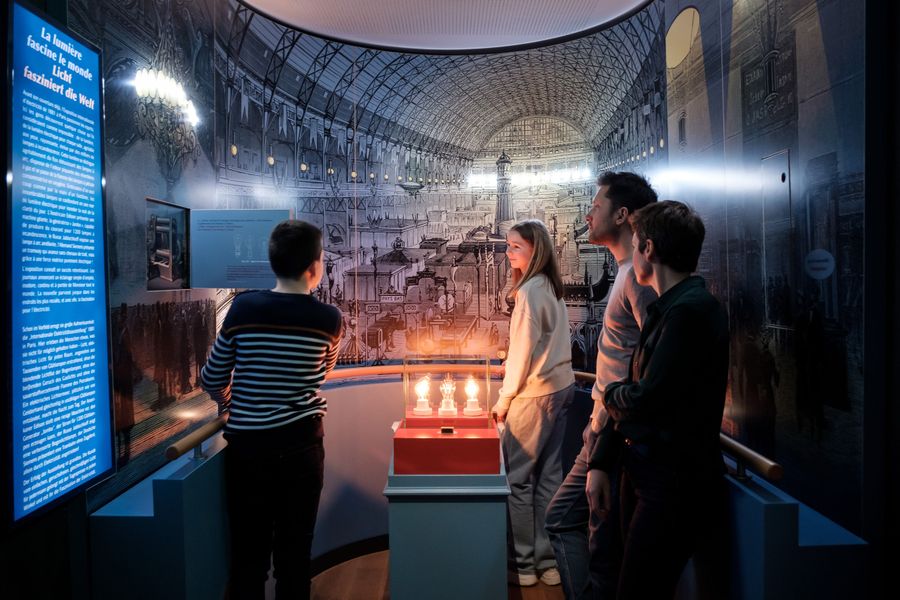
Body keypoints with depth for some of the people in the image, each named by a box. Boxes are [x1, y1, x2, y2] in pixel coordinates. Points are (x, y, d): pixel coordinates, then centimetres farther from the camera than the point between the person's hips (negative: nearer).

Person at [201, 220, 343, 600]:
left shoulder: (243, 308, -7)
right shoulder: (329, 319, -6)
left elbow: (212, 380, 2)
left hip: (247, 447, 0)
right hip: (300, 447, 0)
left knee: (248, 552, 12)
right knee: (294, 553, 12)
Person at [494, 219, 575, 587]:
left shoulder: (529, 290, -14)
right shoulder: (551, 287, 13)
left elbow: (523, 351, -16)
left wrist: (504, 398, -7)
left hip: (536, 393, -9)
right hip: (560, 388, 9)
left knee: (517, 477, 1)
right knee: (549, 476, 11)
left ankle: (523, 565, 11)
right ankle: (548, 562, 19)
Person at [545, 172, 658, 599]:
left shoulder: (638, 275, -16)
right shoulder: (626, 272, 14)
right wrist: (597, 422, 17)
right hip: (604, 429, 10)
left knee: (604, 547, 4)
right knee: (562, 519, 18)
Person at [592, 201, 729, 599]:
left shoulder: (691, 310, -19)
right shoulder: (663, 309, 11)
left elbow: (646, 398, -23)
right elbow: (629, 396, 12)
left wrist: (611, 394, 0)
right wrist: (601, 464, 10)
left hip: (674, 484, -9)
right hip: (645, 473, 9)